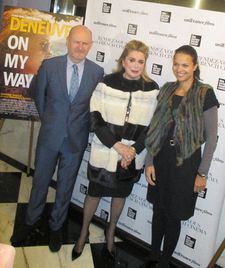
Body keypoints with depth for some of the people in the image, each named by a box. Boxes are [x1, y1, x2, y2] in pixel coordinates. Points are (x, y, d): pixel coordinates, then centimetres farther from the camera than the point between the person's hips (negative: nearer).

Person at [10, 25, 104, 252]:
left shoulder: (97, 72, -9)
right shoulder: (49, 65, -8)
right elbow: (37, 92, 9)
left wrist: (84, 125, 7)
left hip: (76, 139, 0)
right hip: (49, 135, 0)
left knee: (65, 186, 14)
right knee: (40, 181, 15)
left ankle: (56, 226, 35)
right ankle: (31, 222, 37)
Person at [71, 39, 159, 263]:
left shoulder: (152, 89, -5)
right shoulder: (107, 83, -11)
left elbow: (152, 125, -2)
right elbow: (96, 119, -11)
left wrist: (134, 149, -13)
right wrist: (117, 145, -17)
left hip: (133, 156, 2)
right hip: (105, 153, -2)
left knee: (120, 194, 19)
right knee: (94, 193, 13)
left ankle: (110, 232, 44)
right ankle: (84, 232, 38)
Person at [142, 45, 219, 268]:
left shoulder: (205, 94, -10)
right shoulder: (166, 90, 4)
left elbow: (211, 137, -8)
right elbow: (155, 128, 5)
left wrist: (202, 173, -8)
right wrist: (149, 161, 1)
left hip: (186, 163, -4)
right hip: (161, 159, 4)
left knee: (173, 216, 9)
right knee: (158, 210, 17)